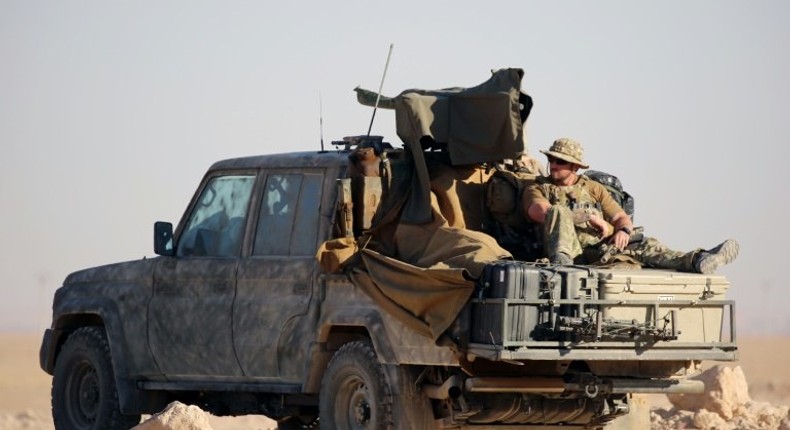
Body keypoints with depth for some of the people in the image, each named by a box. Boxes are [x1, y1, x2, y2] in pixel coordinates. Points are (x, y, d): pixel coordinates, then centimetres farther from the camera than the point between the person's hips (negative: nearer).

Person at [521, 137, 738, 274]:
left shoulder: (593, 189, 27)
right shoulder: (538, 188, 15)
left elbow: (622, 217, 20)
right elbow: (540, 211, -8)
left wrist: (623, 230, -7)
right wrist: (589, 218, -13)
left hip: (601, 248, 3)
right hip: (569, 247, -3)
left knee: (642, 245, -23)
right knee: (558, 212, -31)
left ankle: (696, 261, -46)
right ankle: (561, 262, -55)